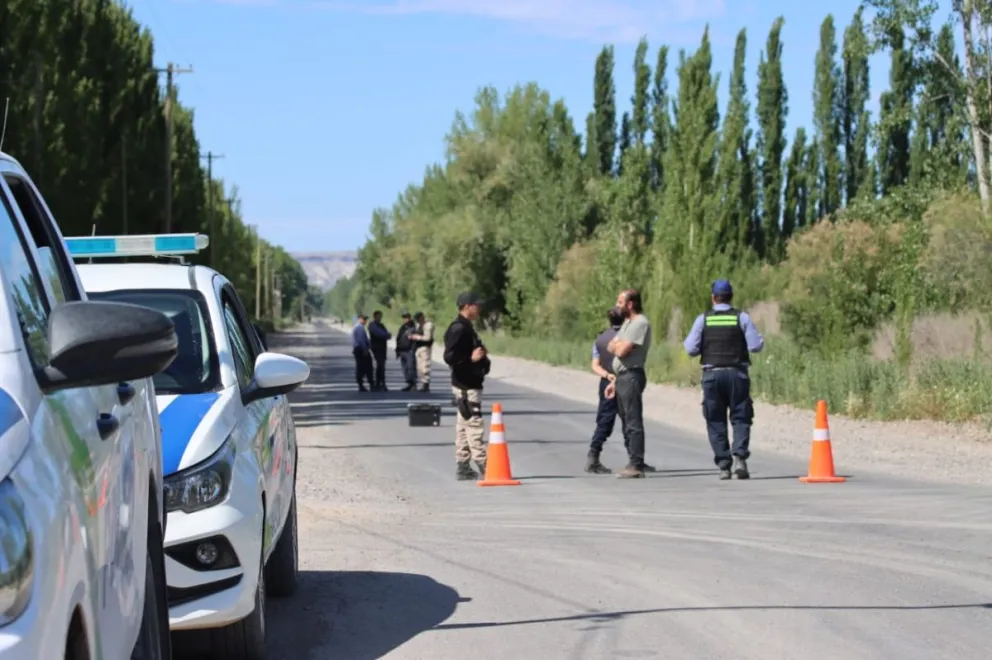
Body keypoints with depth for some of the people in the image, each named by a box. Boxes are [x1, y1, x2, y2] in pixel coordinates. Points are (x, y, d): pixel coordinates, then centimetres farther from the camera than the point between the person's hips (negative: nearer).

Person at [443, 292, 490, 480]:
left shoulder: (466, 328, 17)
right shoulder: (458, 329, -16)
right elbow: (449, 357, -23)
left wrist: (480, 354, 19)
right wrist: (471, 358, -30)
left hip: (470, 384, 11)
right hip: (465, 386, -11)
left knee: (464, 426, 12)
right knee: (474, 424, -9)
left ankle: (463, 467, 16)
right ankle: (484, 467, -9)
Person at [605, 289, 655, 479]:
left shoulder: (640, 323, -13)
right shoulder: (628, 322, 19)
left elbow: (621, 351, -20)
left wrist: (614, 345, 2)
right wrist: (614, 381, 18)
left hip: (631, 377, -10)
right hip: (622, 377, 10)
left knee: (633, 422, -10)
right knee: (627, 423, 13)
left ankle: (636, 465, -10)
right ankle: (635, 463, 18)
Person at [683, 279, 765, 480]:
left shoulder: (703, 319, 1)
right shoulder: (742, 318, -1)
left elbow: (691, 349, -2)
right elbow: (756, 346, -4)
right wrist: (759, 338, 17)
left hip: (712, 374, 1)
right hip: (737, 373, -1)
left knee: (715, 421, 9)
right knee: (740, 418, 6)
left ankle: (723, 465, 5)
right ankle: (740, 456, -15)